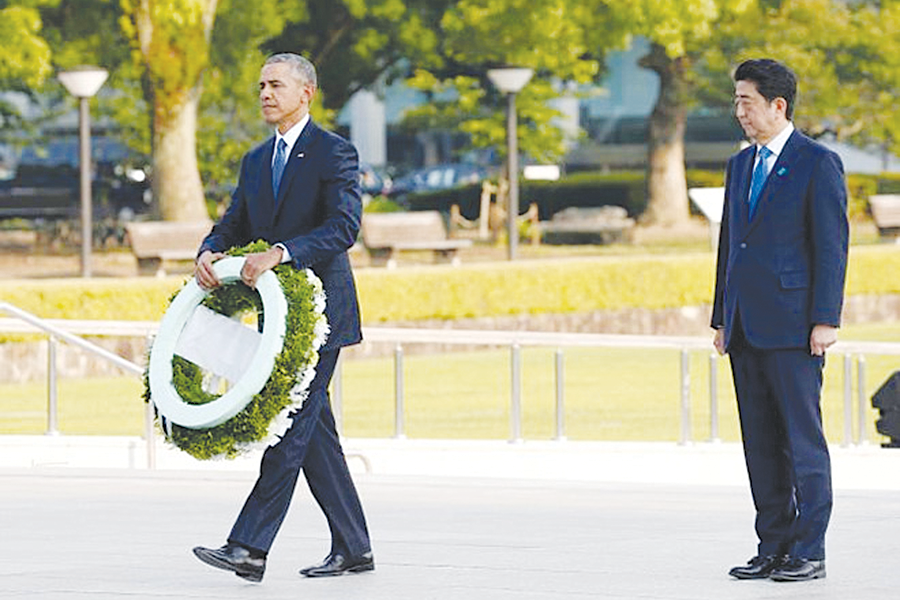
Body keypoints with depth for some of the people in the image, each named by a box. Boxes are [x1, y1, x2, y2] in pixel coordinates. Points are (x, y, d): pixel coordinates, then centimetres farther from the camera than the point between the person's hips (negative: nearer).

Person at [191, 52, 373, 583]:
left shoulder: (334, 152, -7)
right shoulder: (257, 161, 17)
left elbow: (343, 227, -18)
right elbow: (234, 225, 14)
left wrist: (280, 253, -28)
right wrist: (210, 254, -9)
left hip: (319, 307, -8)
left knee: (291, 426, -12)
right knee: (314, 431, 9)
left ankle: (250, 547, -19)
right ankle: (353, 548, 15)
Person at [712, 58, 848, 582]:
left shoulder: (819, 164, -5)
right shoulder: (741, 165, 17)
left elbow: (831, 245, -9)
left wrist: (826, 320, -14)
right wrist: (722, 319, 16)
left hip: (793, 326, -7)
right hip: (747, 330, 7)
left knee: (803, 439, -5)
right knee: (761, 442, 8)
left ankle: (809, 552, -1)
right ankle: (773, 548, 12)